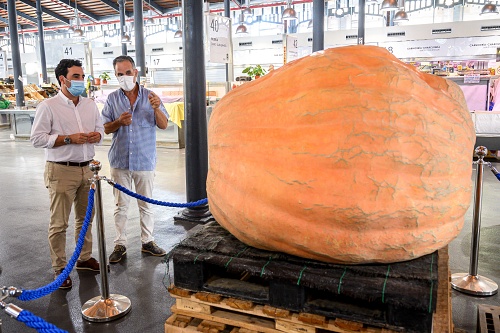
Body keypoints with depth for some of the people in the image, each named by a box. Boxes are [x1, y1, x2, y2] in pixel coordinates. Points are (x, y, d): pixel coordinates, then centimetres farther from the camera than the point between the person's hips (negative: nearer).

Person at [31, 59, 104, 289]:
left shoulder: (90, 105, 10)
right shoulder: (48, 106, -7)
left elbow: (100, 128, 19)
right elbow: (37, 139, -10)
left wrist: (97, 135, -5)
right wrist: (69, 138, -19)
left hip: (87, 168, 6)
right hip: (61, 170, -6)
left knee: (86, 217, 16)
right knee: (59, 223, 1)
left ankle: (85, 258, 32)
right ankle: (59, 268, 15)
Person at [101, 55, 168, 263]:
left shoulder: (150, 96, 1)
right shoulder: (112, 99, 4)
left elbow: (163, 125, -3)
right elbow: (106, 128, 6)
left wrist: (156, 109, -22)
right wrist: (119, 122, -16)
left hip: (145, 160, 0)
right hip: (120, 161, 1)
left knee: (146, 204, 9)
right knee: (121, 206, 8)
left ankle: (147, 241, 22)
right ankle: (120, 245, 18)